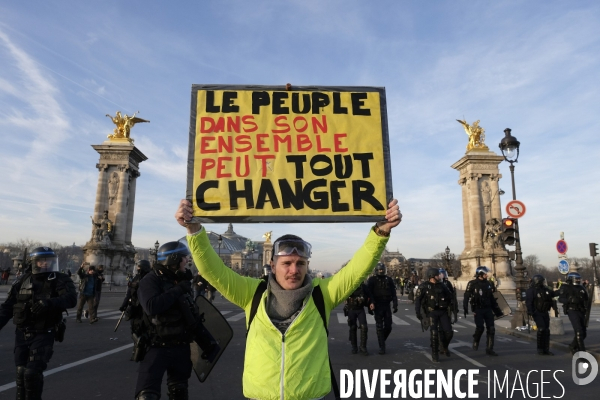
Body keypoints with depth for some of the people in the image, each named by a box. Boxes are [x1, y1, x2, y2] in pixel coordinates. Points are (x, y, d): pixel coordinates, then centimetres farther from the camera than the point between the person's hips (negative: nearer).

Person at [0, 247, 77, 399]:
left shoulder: (60, 280, -9)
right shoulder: (24, 281, 3)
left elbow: (71, 299, -27)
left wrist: (49, 303, -42)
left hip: (44, 335, -4)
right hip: (22, 334, 4)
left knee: (32, 373, -9)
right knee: (21, 373, 11)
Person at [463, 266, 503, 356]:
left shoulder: (488, 284, 11)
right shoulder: (472, 284, -6)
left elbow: (492, 298, 18)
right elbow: (466, 296, -10)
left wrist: (497, 310, 17)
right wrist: (465, 308, -19)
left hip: (488, 309, 5)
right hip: (478, 309, -5)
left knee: (491, 329, 1)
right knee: (480, 327, -12)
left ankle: (489, 349, 10)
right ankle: (475, 342, 18)